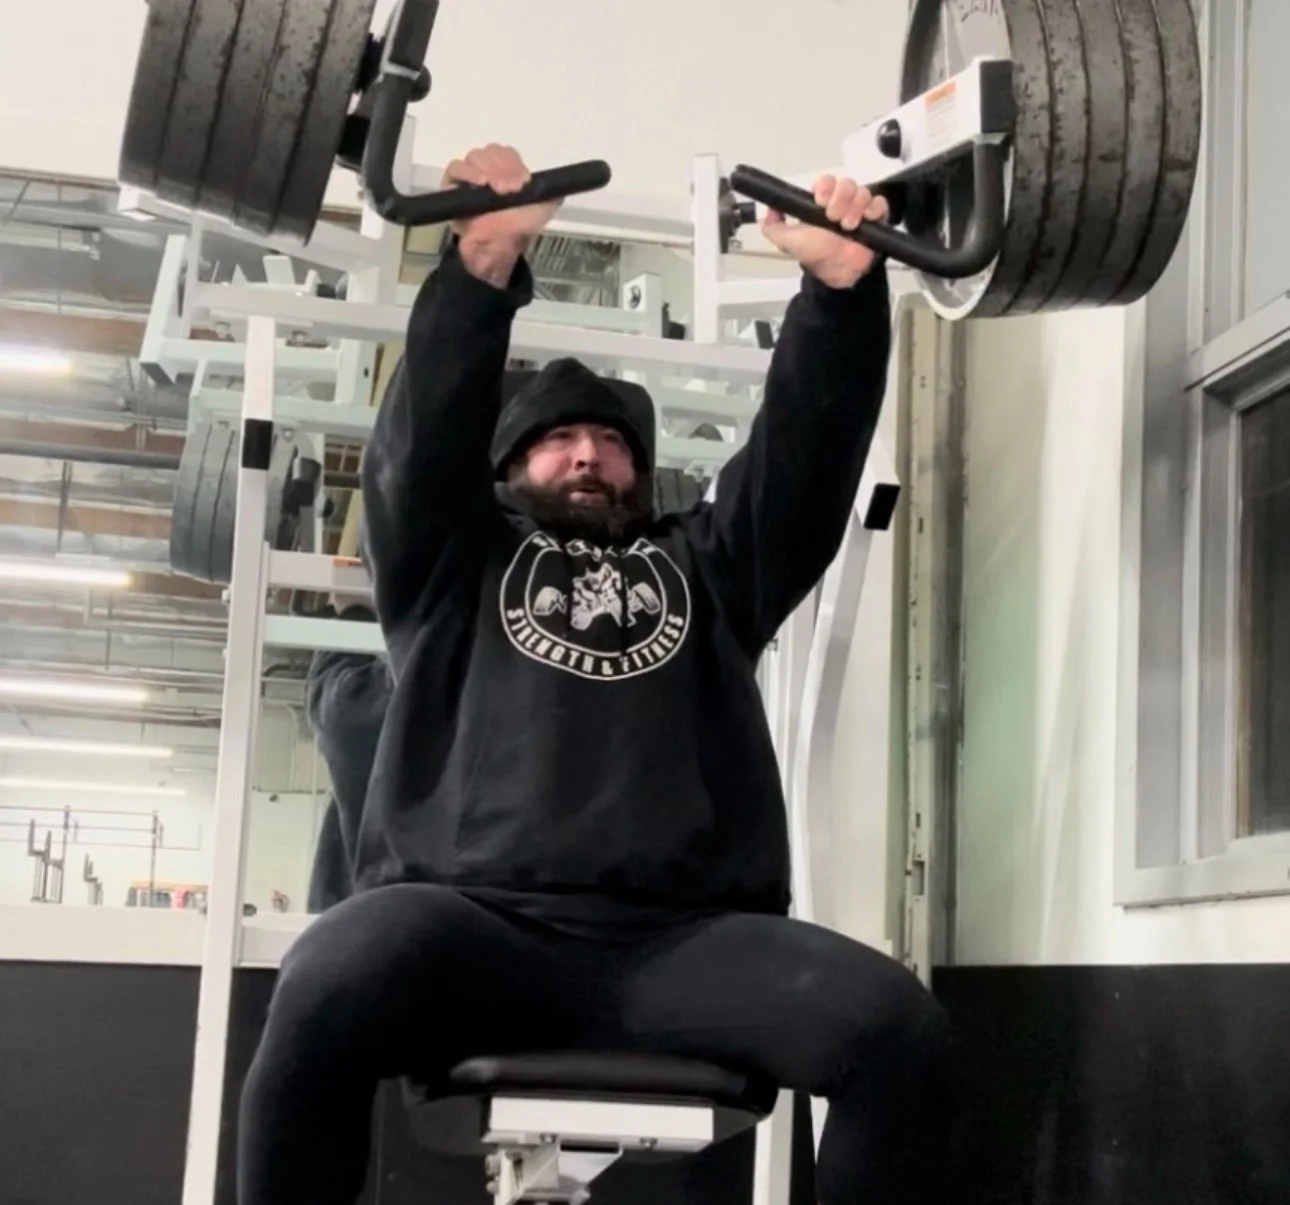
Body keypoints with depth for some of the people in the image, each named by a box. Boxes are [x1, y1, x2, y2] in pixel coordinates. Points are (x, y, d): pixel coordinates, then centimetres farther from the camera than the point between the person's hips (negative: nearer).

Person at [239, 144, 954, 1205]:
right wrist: (484, 263, -8)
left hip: (682, 937, 2)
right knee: (328, 998, -36)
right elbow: (428, 431, 9)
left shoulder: (711, 566, 32)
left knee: (904, 1031, -26)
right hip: (471, 920, -2)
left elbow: (811, 441, 19)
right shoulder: (452, 557, 27)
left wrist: (841, 284, 1)